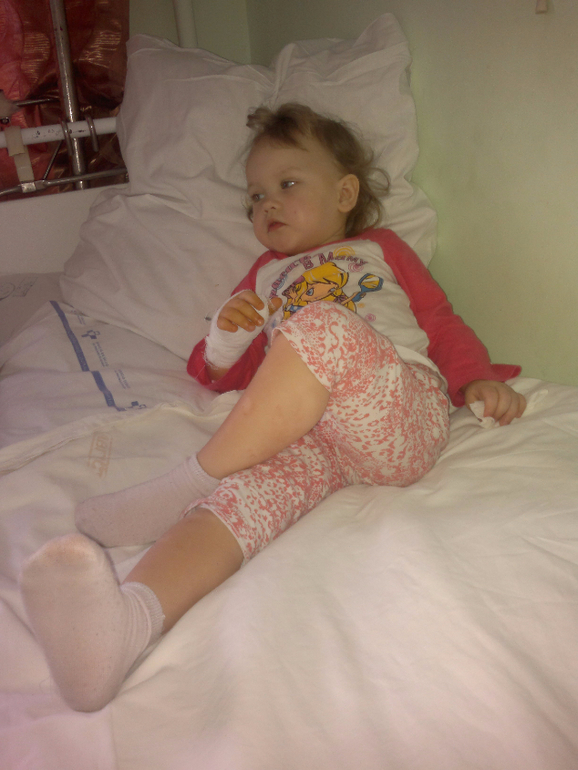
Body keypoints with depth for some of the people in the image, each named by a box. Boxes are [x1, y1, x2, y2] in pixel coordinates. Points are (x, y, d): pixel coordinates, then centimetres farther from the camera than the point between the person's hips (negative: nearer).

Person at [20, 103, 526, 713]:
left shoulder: (380, 247, 31)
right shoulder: (266, 274, 37)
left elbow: (442, 325, 25)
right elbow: (223, 375, 31)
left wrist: (479, 377, 3)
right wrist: (224, 340, 5)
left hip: (401, 413, -1)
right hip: (306, 434, 2)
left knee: (321, 327, -32)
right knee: (254, 482, -33)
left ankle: (189, 483, -28)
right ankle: (126, 619, -59)